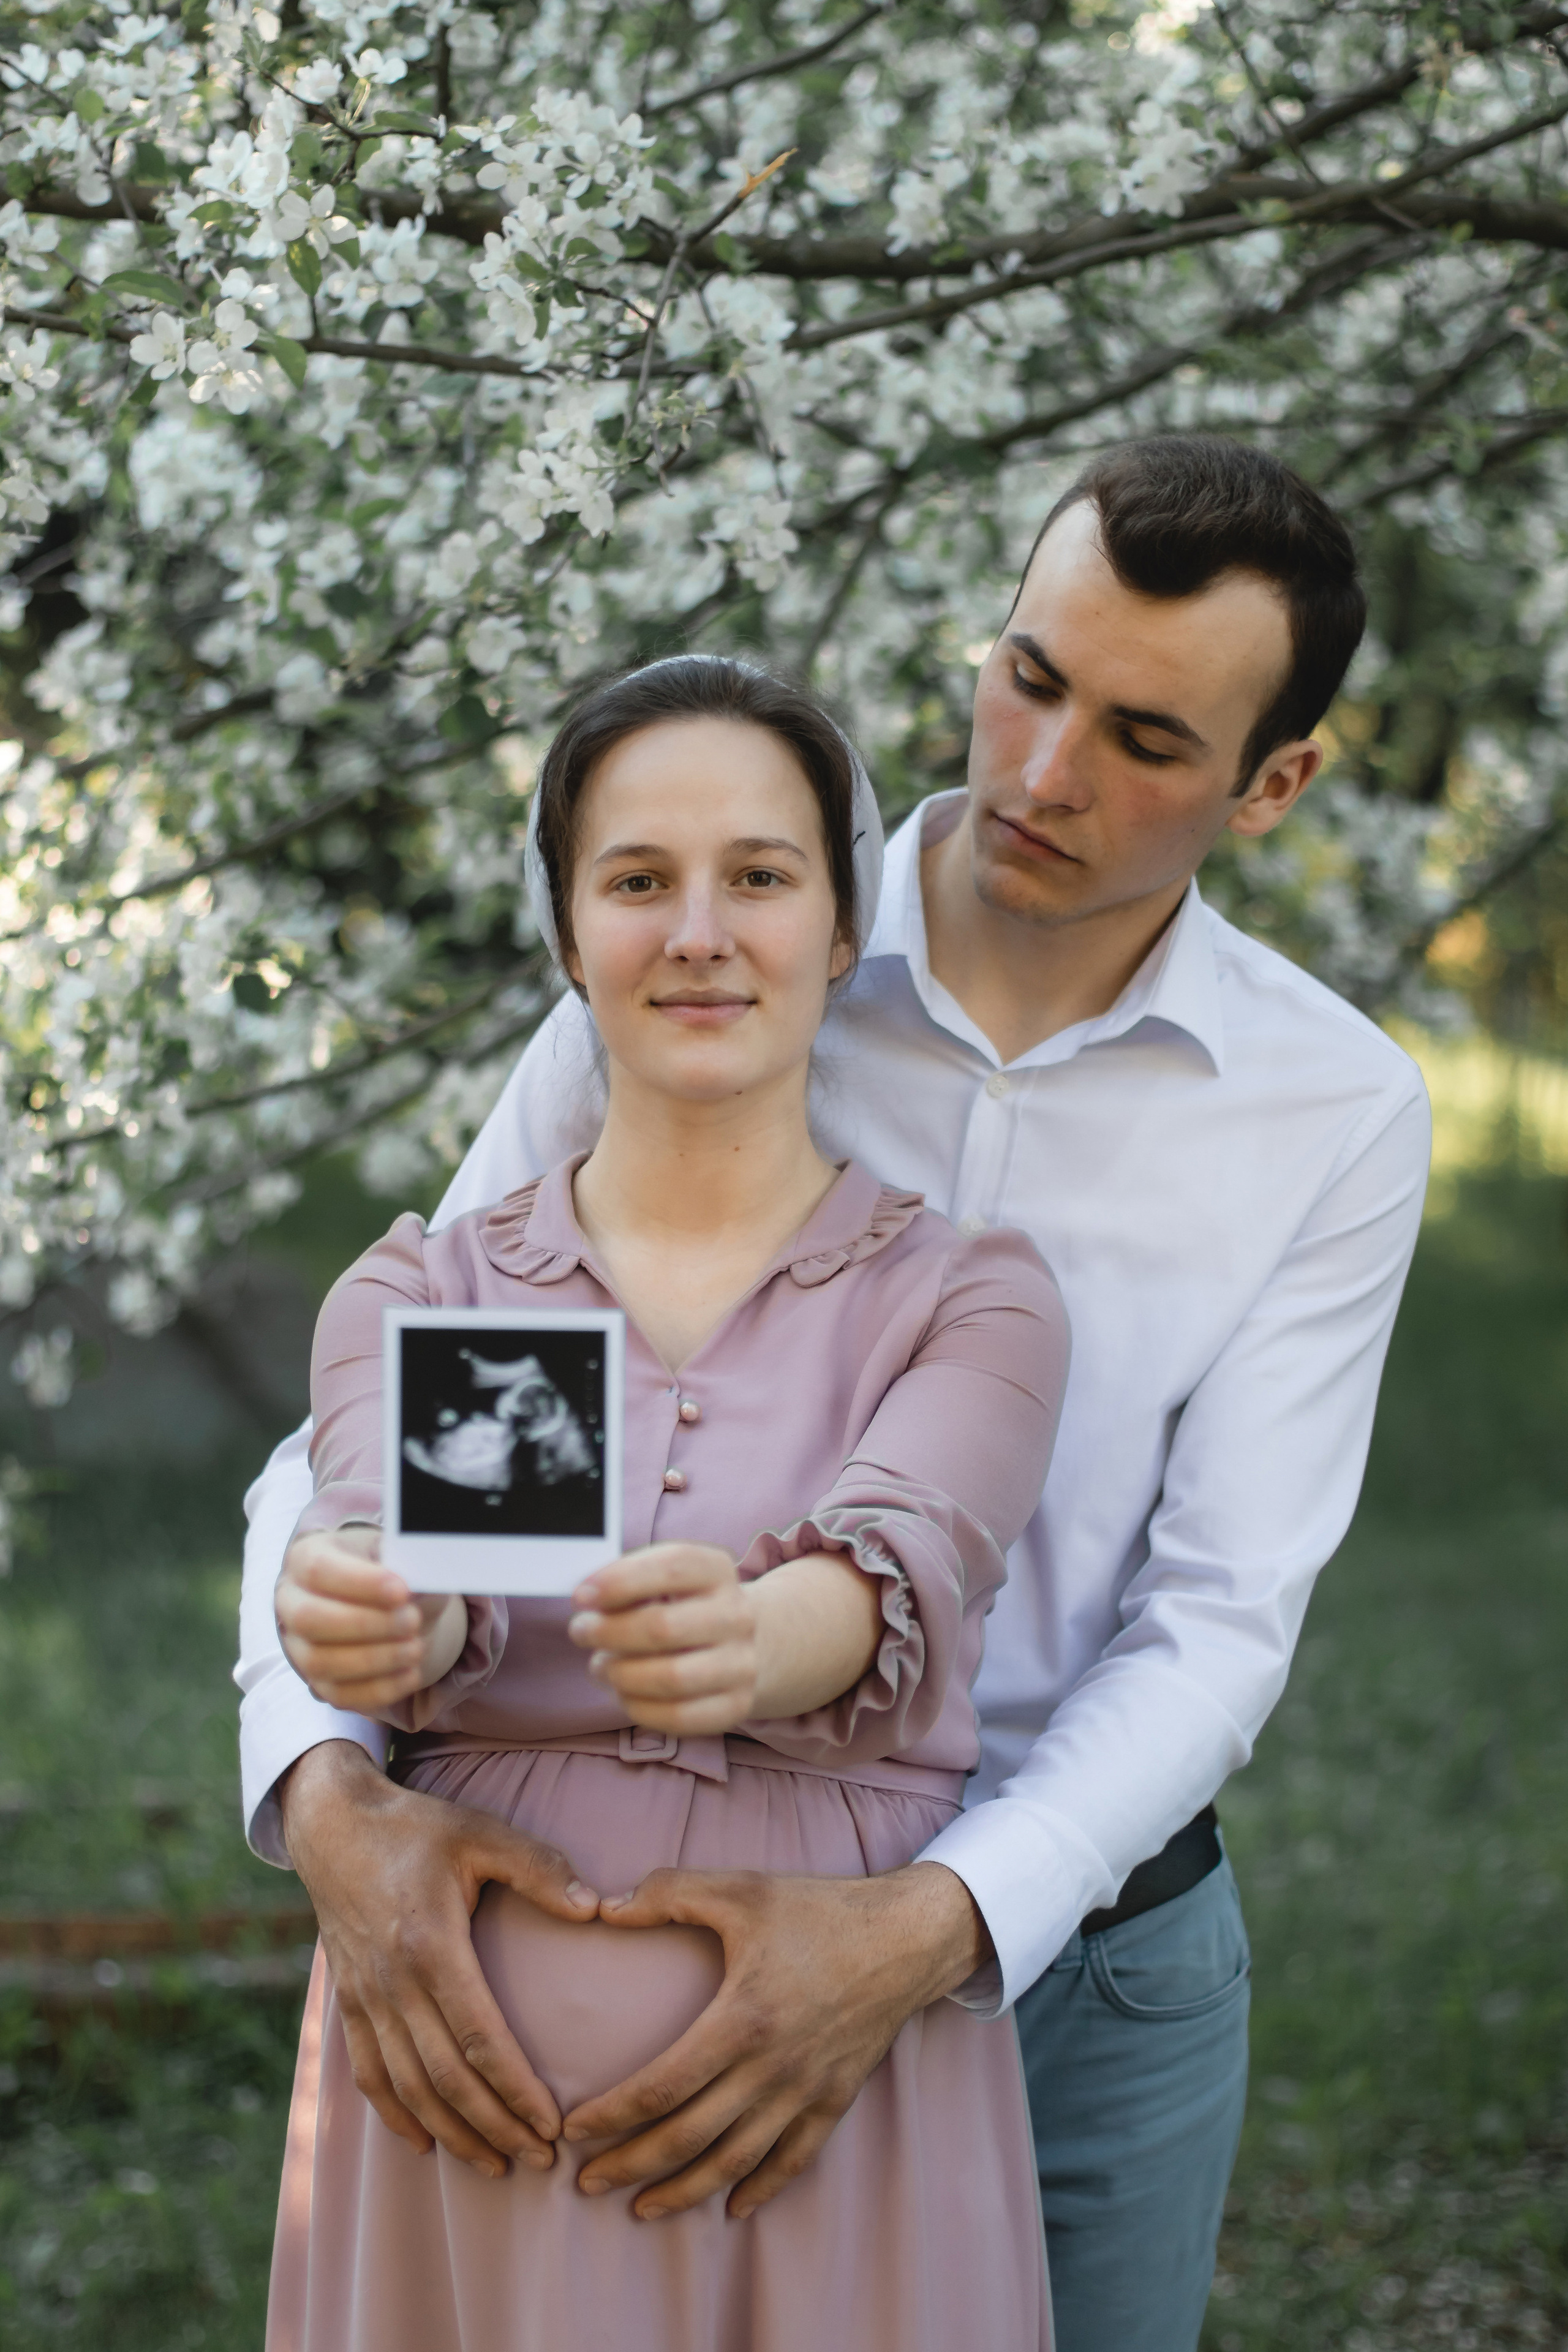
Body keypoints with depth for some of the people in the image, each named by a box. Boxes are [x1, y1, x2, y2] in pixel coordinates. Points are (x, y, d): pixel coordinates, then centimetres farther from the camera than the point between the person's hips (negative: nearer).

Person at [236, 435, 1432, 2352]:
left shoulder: (1337, 1118, -10)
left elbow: (1219, 1622, -15)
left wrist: (930, 1932, -32)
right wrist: (334, 1797, -32)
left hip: (1084, 1962, 1)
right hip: (692, 1929, 0)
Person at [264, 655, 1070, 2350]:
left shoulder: (972, 1301, 1)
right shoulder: (414, 1293, 7)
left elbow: (893, 1571, -19)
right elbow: (392, 1542, -14)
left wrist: (748, 1639, -42)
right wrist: (372, 1625, -38)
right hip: (468, 2082, 1)